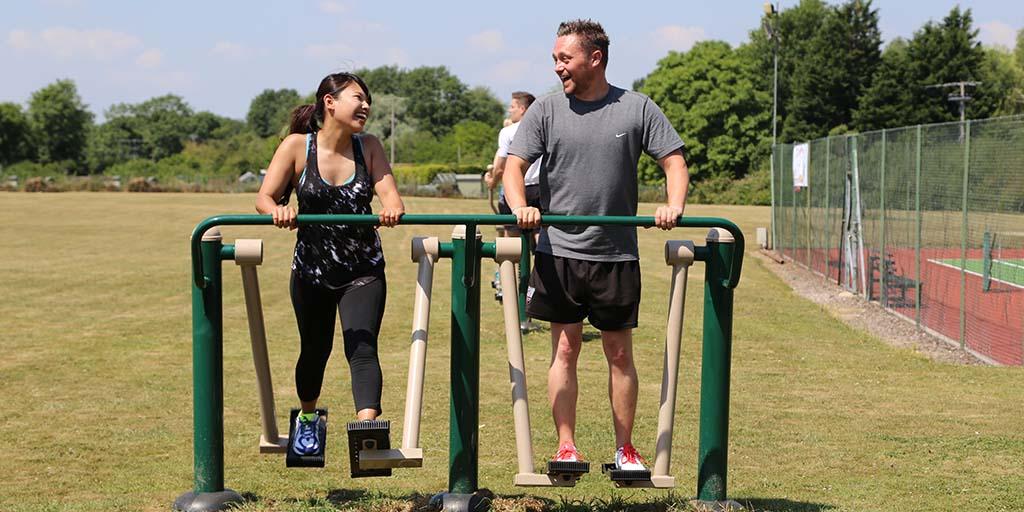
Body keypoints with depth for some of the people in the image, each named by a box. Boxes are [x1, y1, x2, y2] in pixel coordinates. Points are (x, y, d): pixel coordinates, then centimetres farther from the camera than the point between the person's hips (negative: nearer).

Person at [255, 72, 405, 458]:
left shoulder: (369, 147, -3)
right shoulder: (297, 146, -8)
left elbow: (388, 192, -13)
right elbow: (264, 198, -12)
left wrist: (392, 208, -37)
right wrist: (278, 210, -36)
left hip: (363, 271, 0)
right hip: (311, 270, 0)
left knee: (362, 348, -17)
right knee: (314, 350, 16)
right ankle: (308, 420, 43)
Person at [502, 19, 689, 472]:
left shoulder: (637, 109, 2)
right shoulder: (547, 110, 3)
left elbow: (674, 160, 3)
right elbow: (514, 163, 0)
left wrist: (674, 206, -16)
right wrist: (519, 206, -20)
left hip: (617, 253, 0)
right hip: (559, 250, 0)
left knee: (619, 352, 7)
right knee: (565, 349, 2)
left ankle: (625, 449, 18)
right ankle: (566, 448, 9)